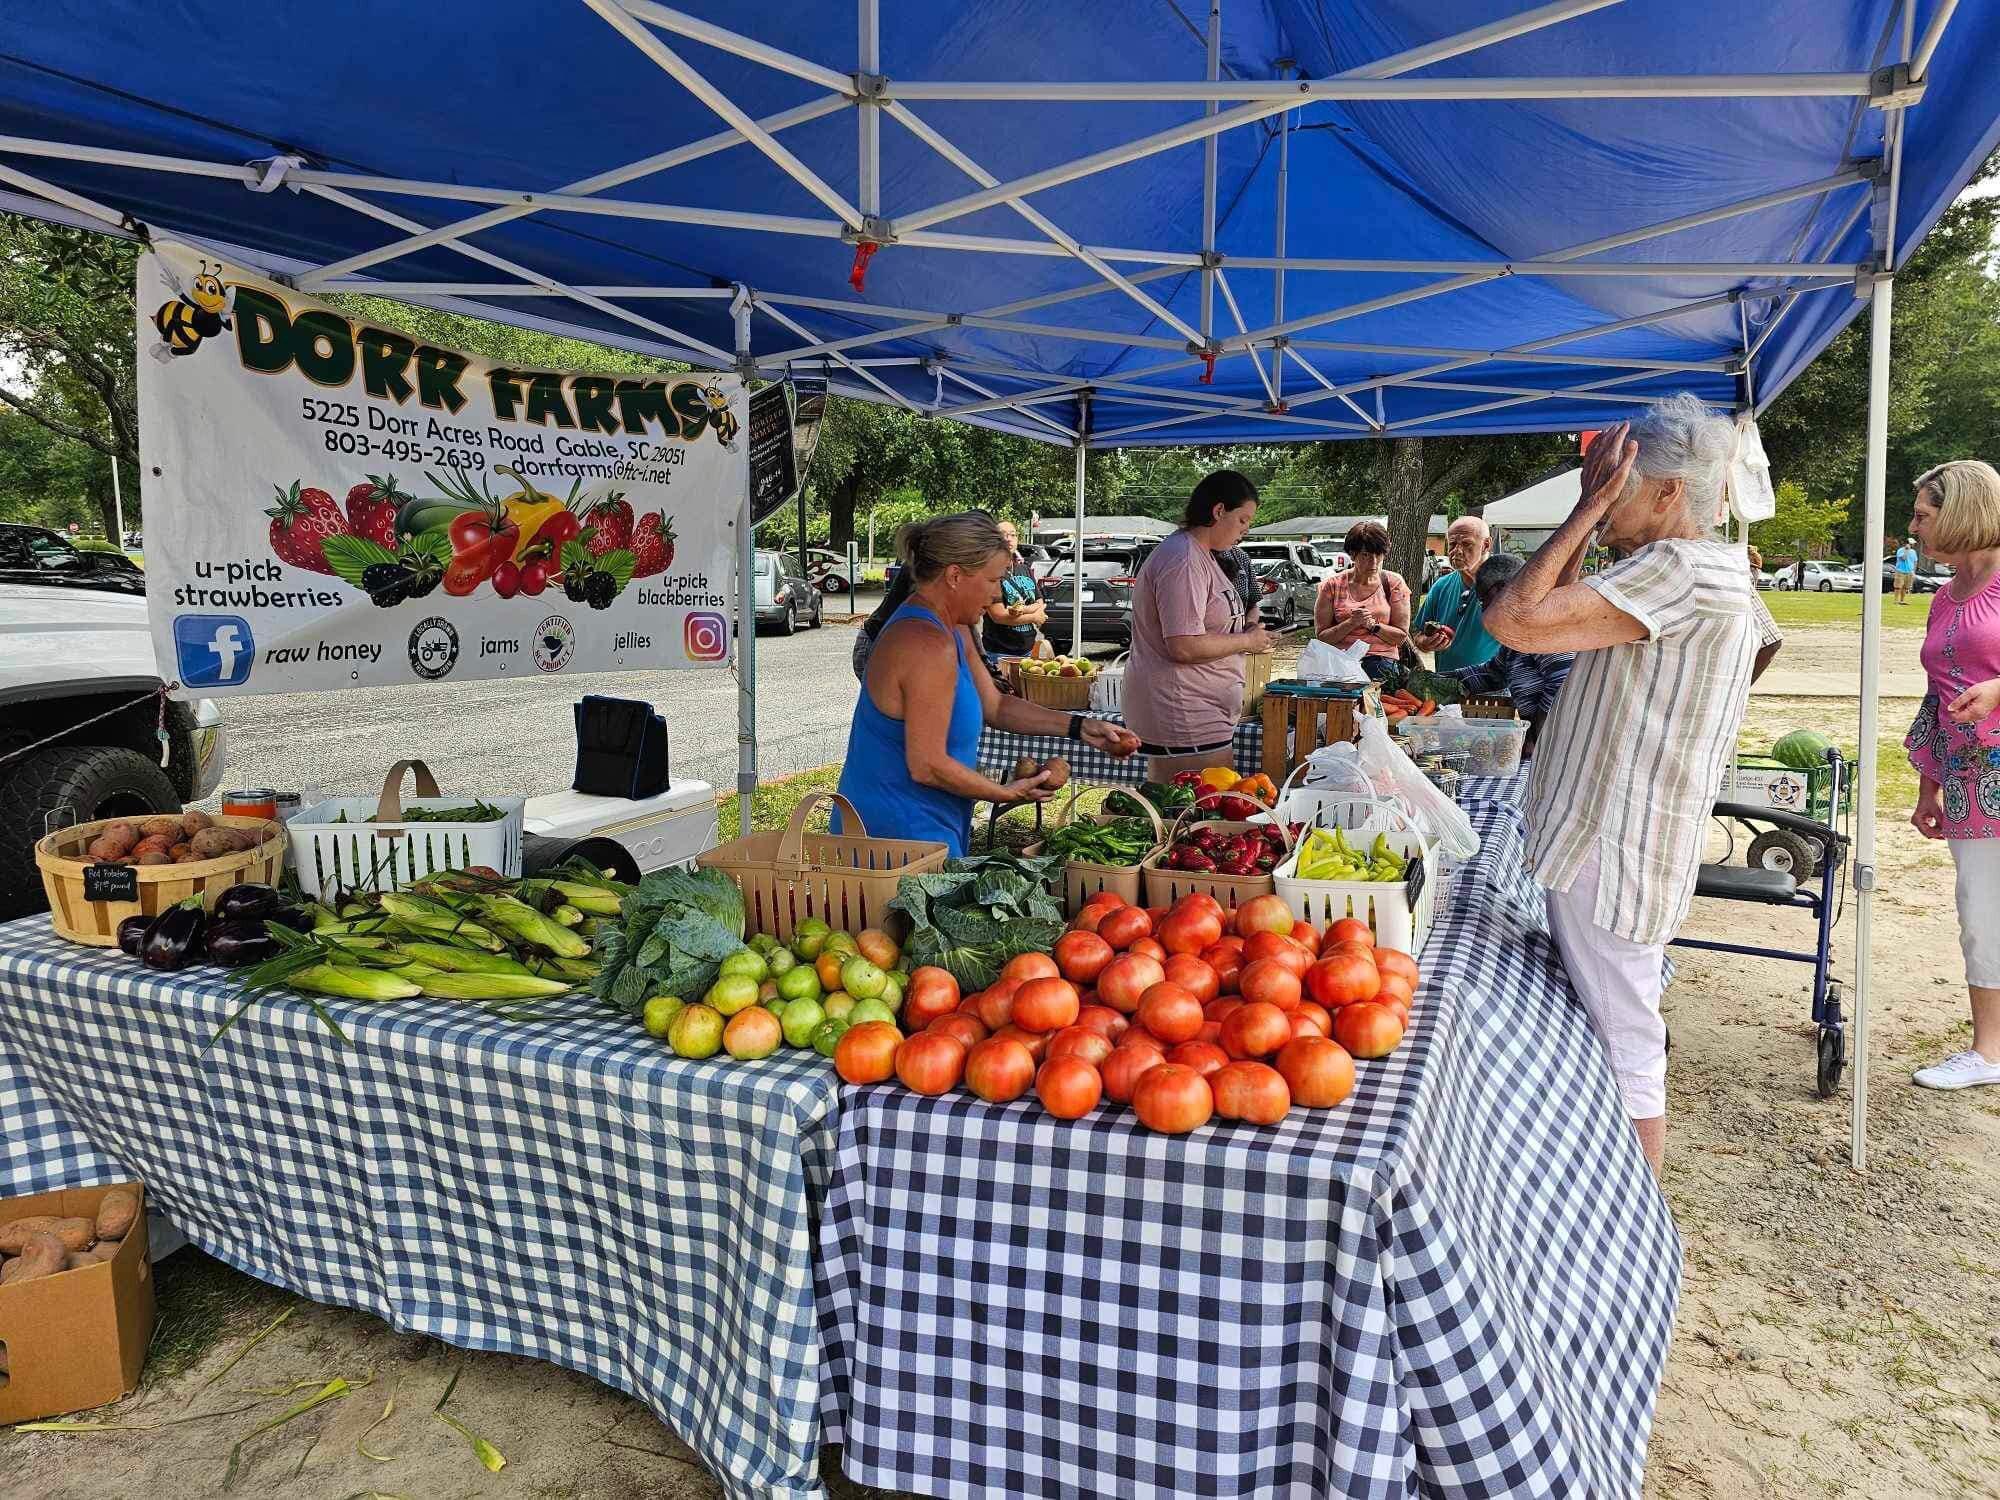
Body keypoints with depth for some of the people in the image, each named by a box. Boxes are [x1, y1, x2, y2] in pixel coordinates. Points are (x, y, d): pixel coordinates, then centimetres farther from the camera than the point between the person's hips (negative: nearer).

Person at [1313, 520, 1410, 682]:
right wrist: (1352, 623, -10)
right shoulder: (1332, 585, 7)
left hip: (1382, 663, 1)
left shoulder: (1393, 583, 9)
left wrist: (1372, 625, -8)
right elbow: (1321, 637, 4)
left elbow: (1401, 636, 6)